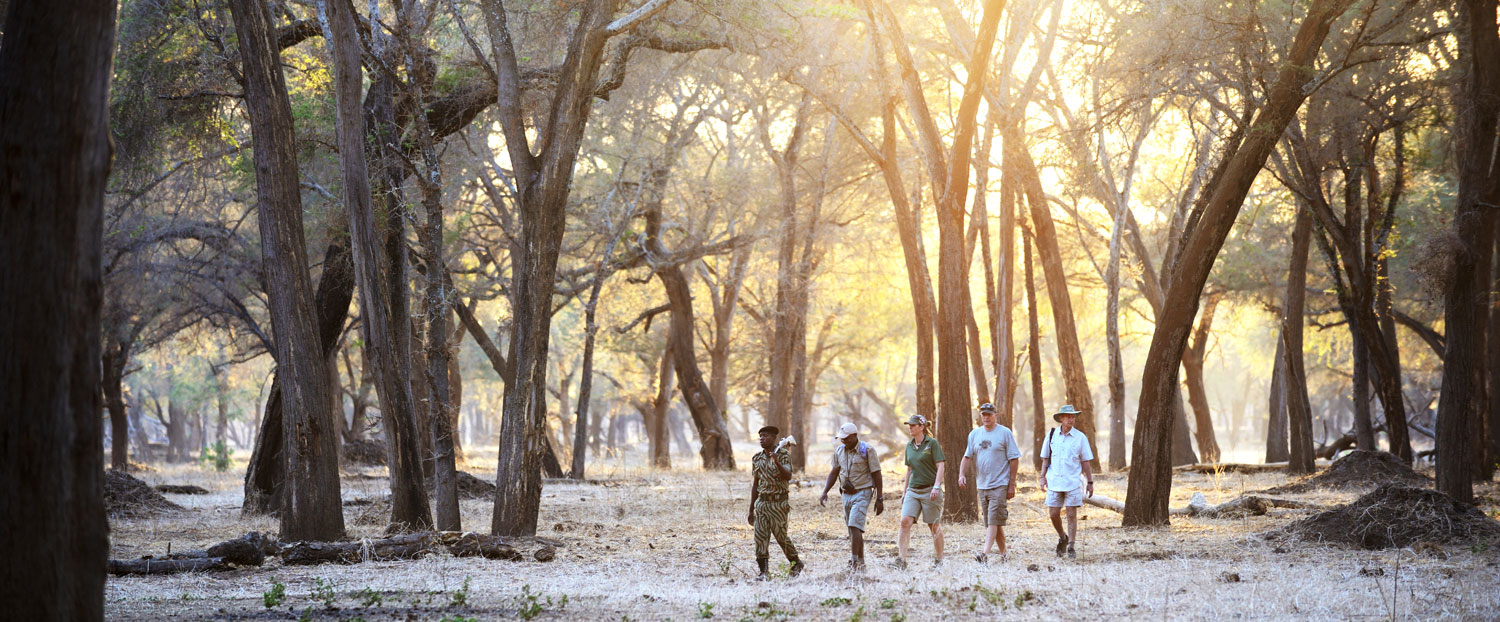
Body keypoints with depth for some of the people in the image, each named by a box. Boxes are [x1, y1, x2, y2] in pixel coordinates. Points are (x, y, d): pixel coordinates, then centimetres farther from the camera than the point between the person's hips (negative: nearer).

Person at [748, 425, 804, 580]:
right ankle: (763, 572, -1)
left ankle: (796, 563, 22)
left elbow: (788, 477, -22)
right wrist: (751, 509, 15)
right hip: (761, 502, 5)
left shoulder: (783, 455, -6)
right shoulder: (757, 458, 10)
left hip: (778, 503, -5)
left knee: (781, 536, 0)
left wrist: (776, 462, -37)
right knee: (760, 537, -3)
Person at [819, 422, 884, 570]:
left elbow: (877, 475, -7)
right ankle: (861, 563, 15)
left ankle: (854, 562, -21)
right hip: (846, 494, 6)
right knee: (854, 530, 8)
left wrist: (879, 499, -9)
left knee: (854, 526, -19)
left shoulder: (867, 450, -8)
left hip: (862, 493, -6)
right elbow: (834, 473, 17)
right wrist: (824, 493, 6)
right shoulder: (839, 451, 8)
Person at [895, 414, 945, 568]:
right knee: (905, 521, -12)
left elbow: (940, 466, -9)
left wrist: (937, 487, -21)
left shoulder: (932, 443, -5)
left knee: (934, 526, 3)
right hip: (913, 490, 5)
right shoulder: (909, 446, 13)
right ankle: (902, 559, -16)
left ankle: (939, 560, 15)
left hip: (930, 490, -5)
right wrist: (905, 491, 21)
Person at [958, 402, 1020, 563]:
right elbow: (967, 456, 13)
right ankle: (1003, 553, 18)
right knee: (992, 522, 9)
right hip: (982, 485, 6)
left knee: (993, 521, -14)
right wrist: (962, 474, -5)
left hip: (1000, 485, -6)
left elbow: (1014, 459, -3)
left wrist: (1012, 485, -7)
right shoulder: (975, 434, 11)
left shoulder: (1005, 433, -3)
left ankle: (985, 553, -24)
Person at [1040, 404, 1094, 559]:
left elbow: (1085, 462, 5)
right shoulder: (1052, 435, 5)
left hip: (1073, 482, -2)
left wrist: (1090, 482, 4)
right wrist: (1043, 477, 3)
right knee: (1053, 513, 2)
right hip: (1054, 481, 2)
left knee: (1072, 515, -4)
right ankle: (1062, 538, 26)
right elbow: (1045, 458, 12)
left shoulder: (1080, 437, 1)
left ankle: (1071, 546, 2)